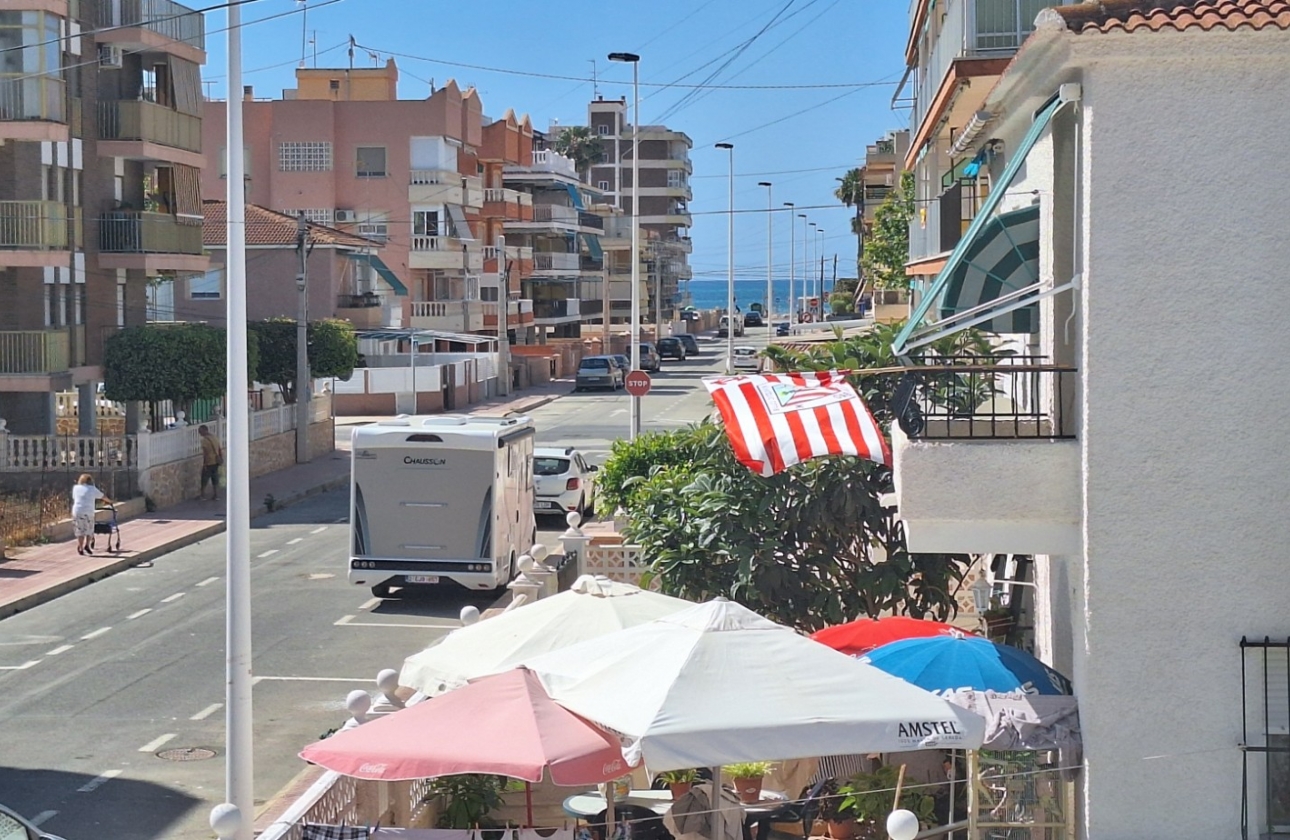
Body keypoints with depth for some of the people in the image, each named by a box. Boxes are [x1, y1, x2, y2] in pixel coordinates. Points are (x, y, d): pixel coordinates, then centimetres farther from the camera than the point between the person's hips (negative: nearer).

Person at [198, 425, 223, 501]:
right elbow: (219, 450, 11)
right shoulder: (214, 437, 7)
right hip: (216, 462, 7)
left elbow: (205, 453, -20)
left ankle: (202, 495, 17)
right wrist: (221, 459, 19)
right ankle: (216, 496, 13)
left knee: (204, 479, 8)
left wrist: (204, 464, -16)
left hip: (209, 463, -7)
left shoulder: (204, 440, -17)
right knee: (215, 479, 11)